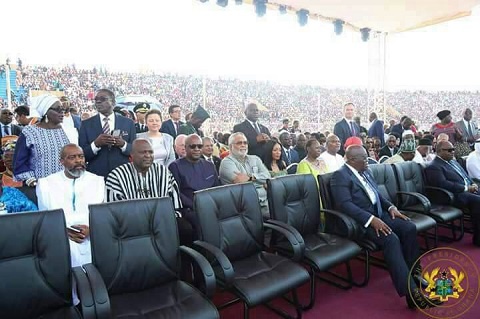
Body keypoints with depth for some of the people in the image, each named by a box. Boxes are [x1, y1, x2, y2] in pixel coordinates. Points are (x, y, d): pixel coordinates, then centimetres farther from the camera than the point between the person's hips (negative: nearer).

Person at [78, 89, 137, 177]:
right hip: (96, 176, 0)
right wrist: (96, 144, -19)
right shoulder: (86, 124, 2)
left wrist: (123, 144, -17)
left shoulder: (128, 123, 2)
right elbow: (82, 154, -2)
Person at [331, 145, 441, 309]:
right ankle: (411, 292, -27)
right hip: (361, 220, -8)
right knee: (391, 239, -29)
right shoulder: (340, 175, -12)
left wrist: (391, 207, 3)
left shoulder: (365, 172, 16)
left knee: (409, 227, -11)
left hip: (379, 213, 9)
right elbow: (345, 204, -23)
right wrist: (371, 219, -29)